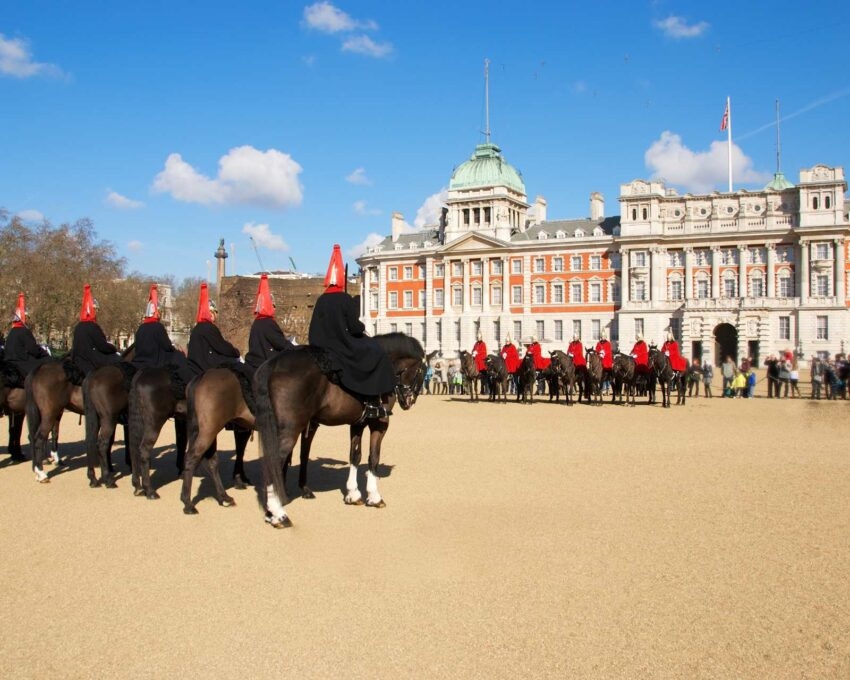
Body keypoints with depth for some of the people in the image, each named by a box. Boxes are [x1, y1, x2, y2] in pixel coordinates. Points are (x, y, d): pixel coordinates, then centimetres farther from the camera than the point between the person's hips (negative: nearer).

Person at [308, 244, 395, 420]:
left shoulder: (321, 300, 4)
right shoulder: (346, 300, -11)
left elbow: (314, 329, 6)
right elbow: (354, 327, -13)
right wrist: (363, 329, 7)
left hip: (322, 350, 6)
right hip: (343, 348, -6)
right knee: (377, 356, 4)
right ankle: (373, 402, -4)